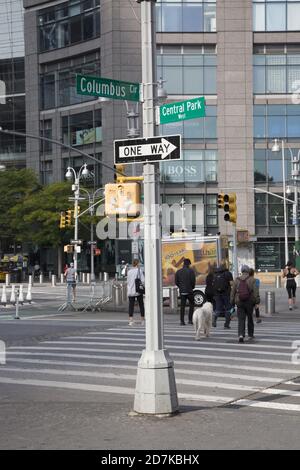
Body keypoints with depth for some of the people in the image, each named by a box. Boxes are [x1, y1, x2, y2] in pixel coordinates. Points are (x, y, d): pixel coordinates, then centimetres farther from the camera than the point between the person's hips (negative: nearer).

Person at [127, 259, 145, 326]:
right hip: (138, 290, -2)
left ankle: (130, 320, -12)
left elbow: (128, 281, 9)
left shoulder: (129, 271, 6)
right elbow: (143, 281, -9)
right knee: (141, 305, 10)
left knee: (131, 305, -1)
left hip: (130, 291, 3)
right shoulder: (139, 271, -6)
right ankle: (142, 320, 17)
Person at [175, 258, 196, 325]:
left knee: (182, 306, 5)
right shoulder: (190, 271, -8)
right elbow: (193, 281, -9)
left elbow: (176, 282, 6)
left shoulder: (178, 272, 5)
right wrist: (192, 287, 9)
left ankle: (182, 321, 1)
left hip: (182, 291, 3)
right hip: (189, 291, -3)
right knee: (191, 305, 10)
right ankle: (190, 320, 4)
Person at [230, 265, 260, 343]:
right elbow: (255, 291, -9)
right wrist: (257, 301, -7)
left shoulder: (236, 280, 4)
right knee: (250, 318, 17)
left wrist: (232, 302, 13)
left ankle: (241, 335, -21)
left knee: (241, 320, -3)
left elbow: (233, 292, 6)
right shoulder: (252, 280, -3)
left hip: (239, 302, 1)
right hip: (249, 302, 0)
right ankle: (250, 334, 26)